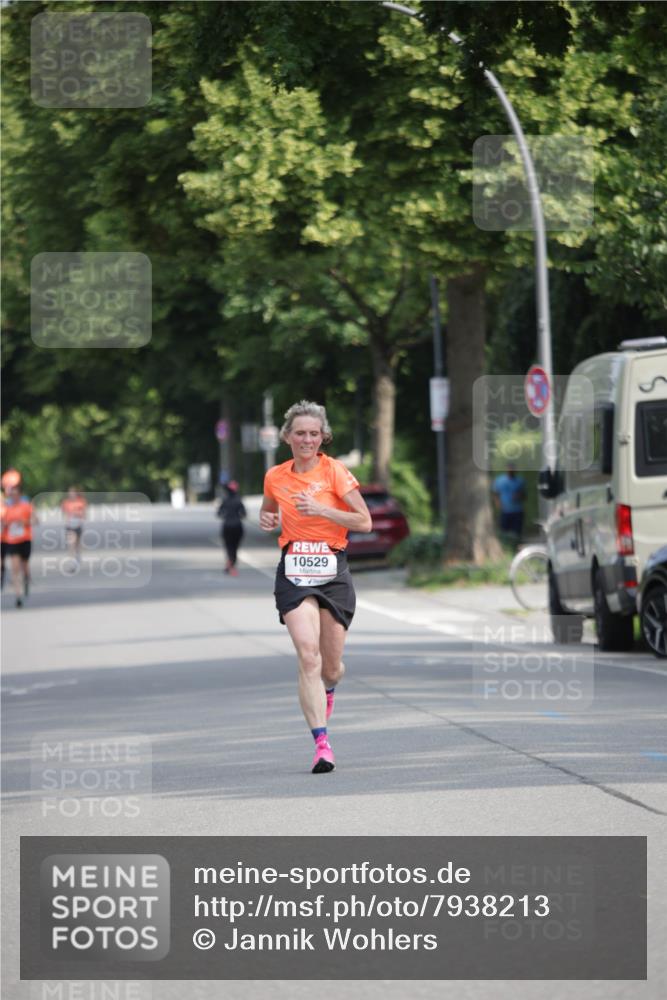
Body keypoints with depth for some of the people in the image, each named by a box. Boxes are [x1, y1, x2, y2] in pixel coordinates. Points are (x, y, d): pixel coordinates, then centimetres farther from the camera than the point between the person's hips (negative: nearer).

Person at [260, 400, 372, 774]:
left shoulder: (335, 471, -4)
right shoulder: (275, 477, 7)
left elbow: (365, 522, -7)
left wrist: (321, 509, -18)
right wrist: (267, 521, 3)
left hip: (333, 570, -1)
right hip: (293, 571, 1)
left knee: (331, 667, 6)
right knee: (308, 655, -18)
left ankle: (326, 692, 45)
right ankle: (322, 743, -22)